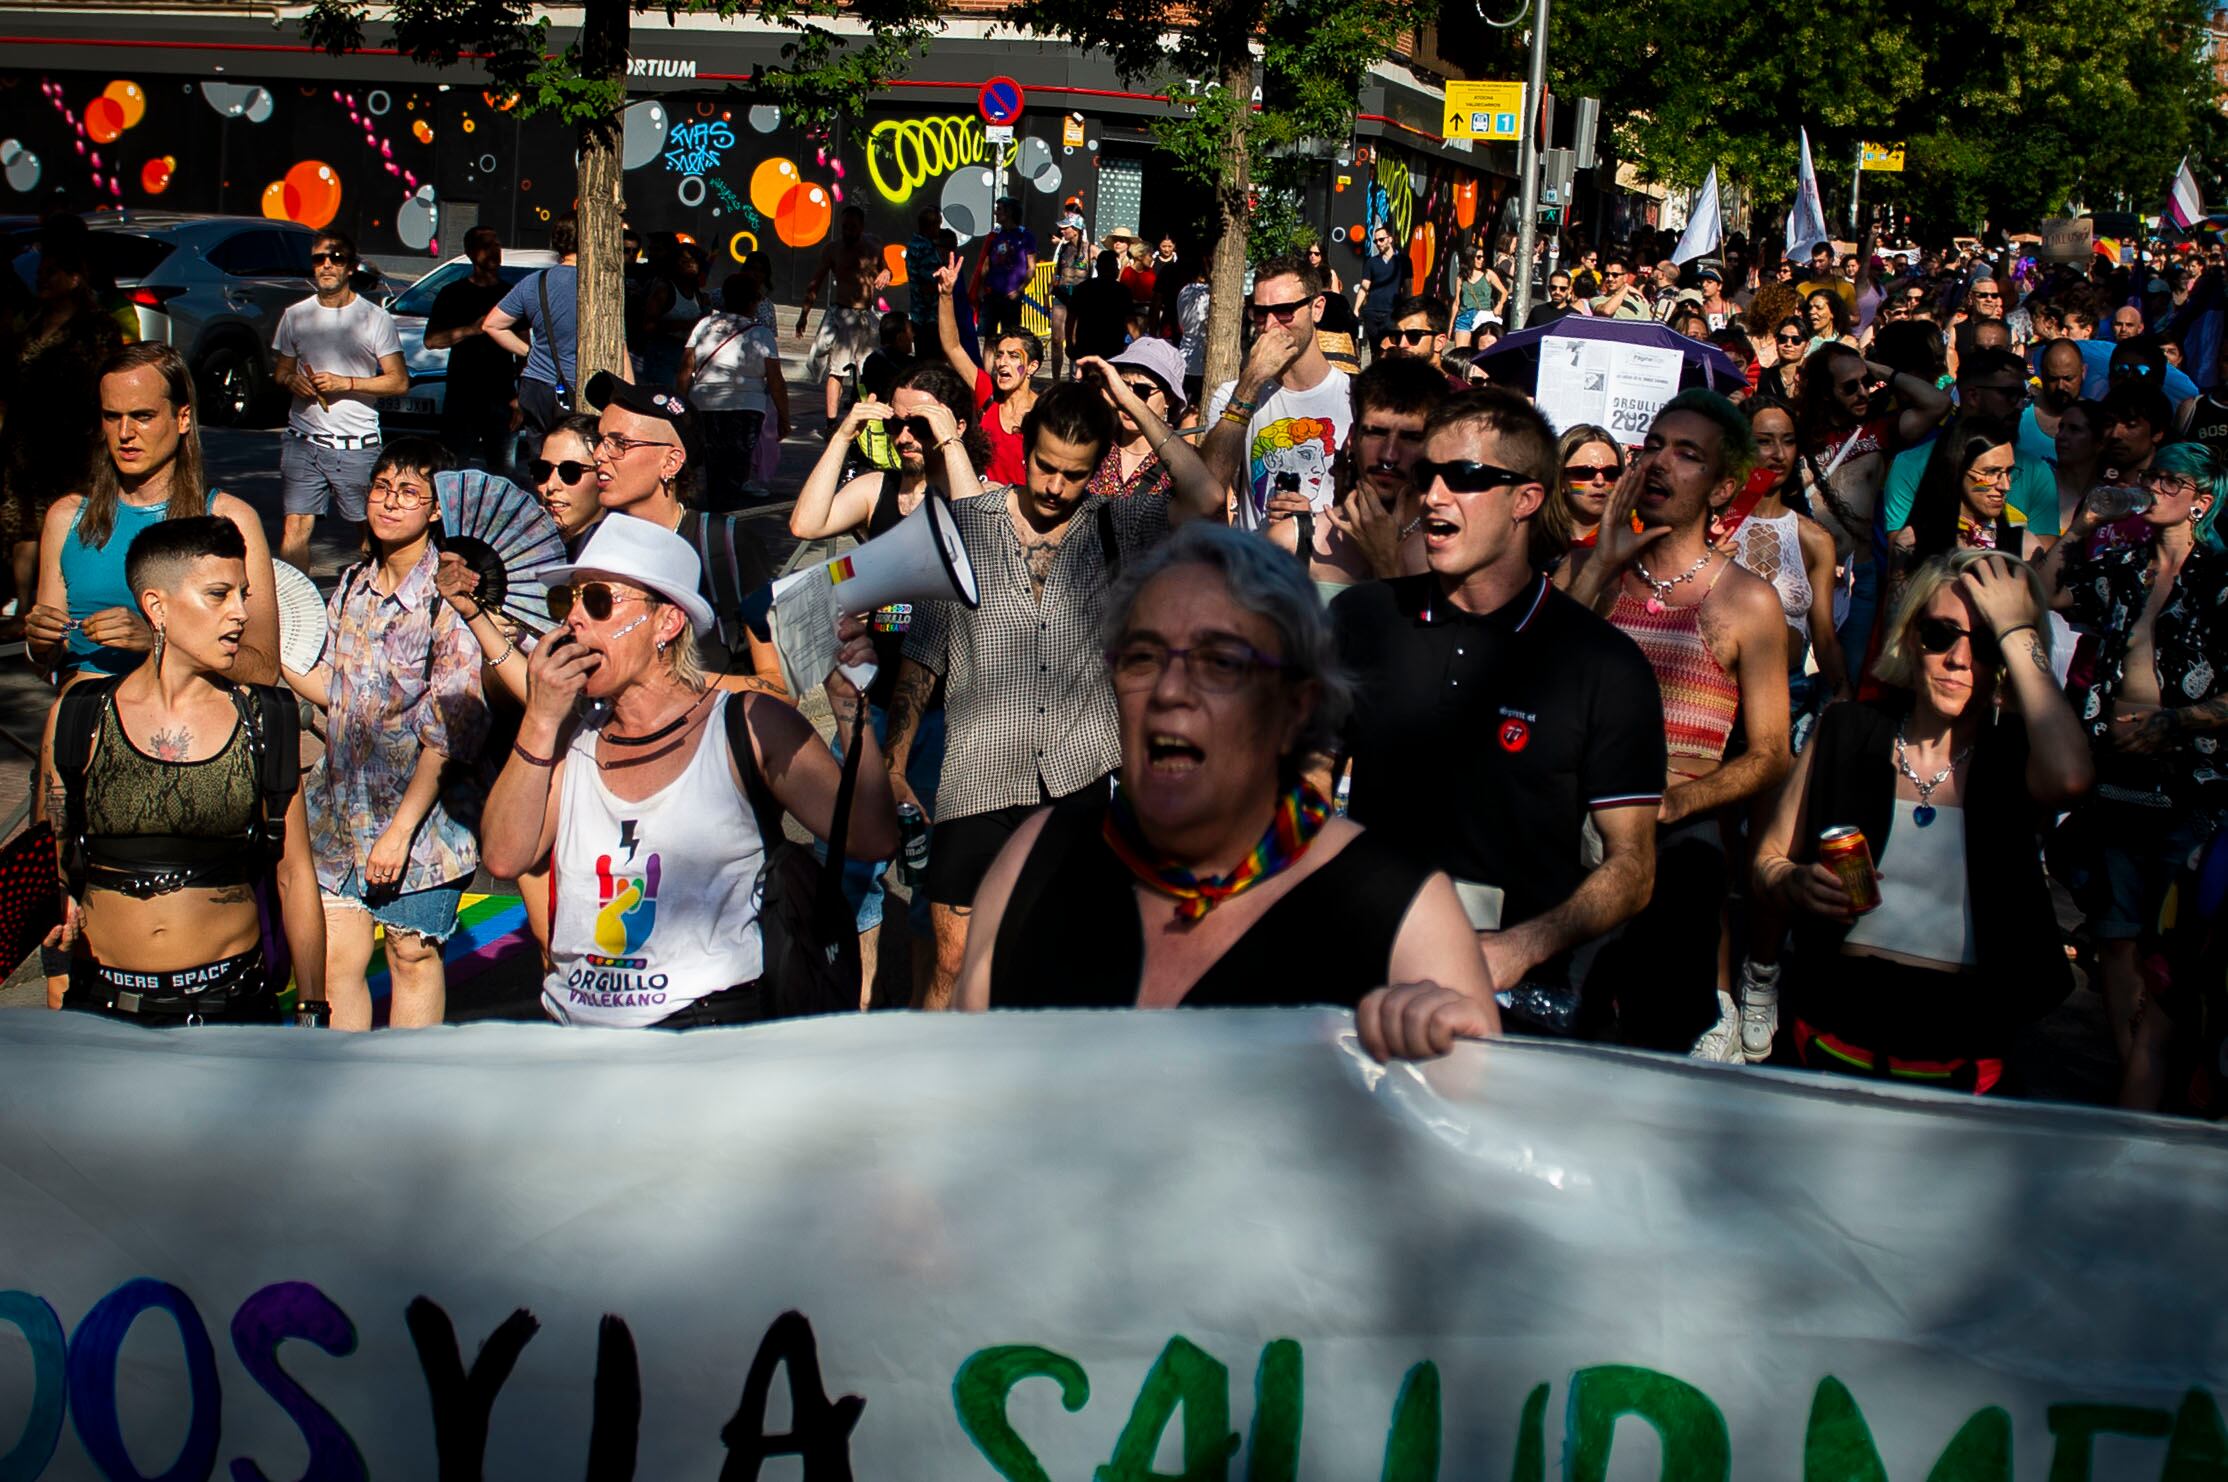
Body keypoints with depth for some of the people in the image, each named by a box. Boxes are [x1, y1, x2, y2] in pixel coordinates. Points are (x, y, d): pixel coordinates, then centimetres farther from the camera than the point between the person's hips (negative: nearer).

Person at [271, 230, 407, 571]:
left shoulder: (376, 318, 1)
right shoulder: (295, 315, 10)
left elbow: (399, 382, -3)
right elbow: (281, 370, 20)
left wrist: (346, 383, -15)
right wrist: (290, 380, -5)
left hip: (357, 444, -2)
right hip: (304, 441, 2)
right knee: (295, 525, -6)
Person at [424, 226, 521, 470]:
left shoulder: (511, 294, 13)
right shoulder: (453, 294, 9)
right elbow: (431, 340, 0)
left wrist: (520, 395, 5)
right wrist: (470, 330, -15)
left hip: (501, 394, 1)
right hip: (461, 392, -1)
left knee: (502, 466, -3)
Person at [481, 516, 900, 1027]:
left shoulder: (750, 726, 2)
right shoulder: (573, 732, 15)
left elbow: (872, 840, -6)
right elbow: (505, 857, 4)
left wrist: (850, 709, -15)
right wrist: (540, 722, -1)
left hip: (709, 1024, -4)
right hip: (571, 1028, 5)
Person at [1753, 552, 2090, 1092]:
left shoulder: (2013, 757, 2)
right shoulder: (1848, 733, 8)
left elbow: (2069, 778, -23)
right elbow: (1767, 862, 14)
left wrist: (2016, 632, -14)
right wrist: (1797, 886, -10)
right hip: (1840, 1023, 1)